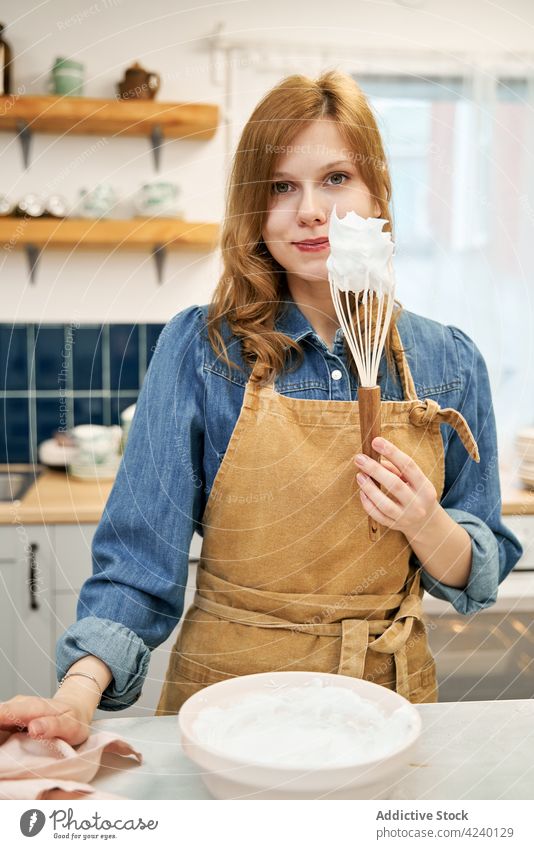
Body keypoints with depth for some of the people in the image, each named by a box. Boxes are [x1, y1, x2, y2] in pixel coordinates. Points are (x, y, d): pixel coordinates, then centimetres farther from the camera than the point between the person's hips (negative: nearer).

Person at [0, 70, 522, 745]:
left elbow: (478, 579, 3)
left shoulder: (449, 362, -2)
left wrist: (425, 524, -18)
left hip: (387, 694, 2)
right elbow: (139, 557, -10)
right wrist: (79, 693, -25)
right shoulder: (200, 348, -9)